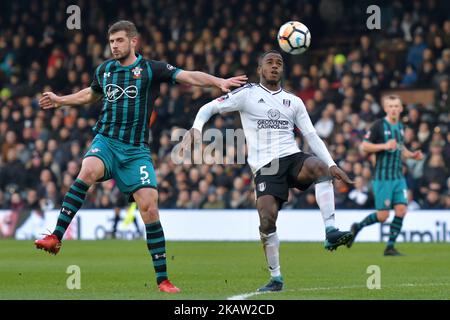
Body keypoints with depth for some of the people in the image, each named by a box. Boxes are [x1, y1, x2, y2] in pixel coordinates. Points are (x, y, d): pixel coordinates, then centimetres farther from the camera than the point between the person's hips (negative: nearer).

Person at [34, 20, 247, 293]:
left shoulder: (151, 69, 1)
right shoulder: (104, 71, 13)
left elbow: (189, 76, -11)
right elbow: (91, 94, 36)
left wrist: (219, 82, -25)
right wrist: (59, 100, 40)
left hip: (136, 150, -2)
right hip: (106, 140, 2)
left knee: (149, 207, -12)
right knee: (88, 171, -32)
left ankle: (162, 279, -3)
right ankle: (55, 238, -32)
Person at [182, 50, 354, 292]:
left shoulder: (294, 102, 18)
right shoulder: (248, 94, 8)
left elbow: (312, 136, 16)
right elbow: (210, 108, 5)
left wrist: (332, 165, 4)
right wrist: (196, 127, -16)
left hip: (292, 158, 2)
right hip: (265, 166, -2)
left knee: (319, 167, -32)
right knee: (267, 217, -18)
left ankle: (330, 232, -36)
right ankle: (275, 278, -2)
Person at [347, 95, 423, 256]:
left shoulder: (400, 126, 12)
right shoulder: (379, 125, -9)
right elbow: (364, 146, -11)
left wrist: (412, 155, 9)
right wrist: (384, 146, -22)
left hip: (399, 177, 6)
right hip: (382, 177, -6)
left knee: (401, 210, -6)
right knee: (383, 216, -6)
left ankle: (390, 247, 3)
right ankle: (357, 227, 20)